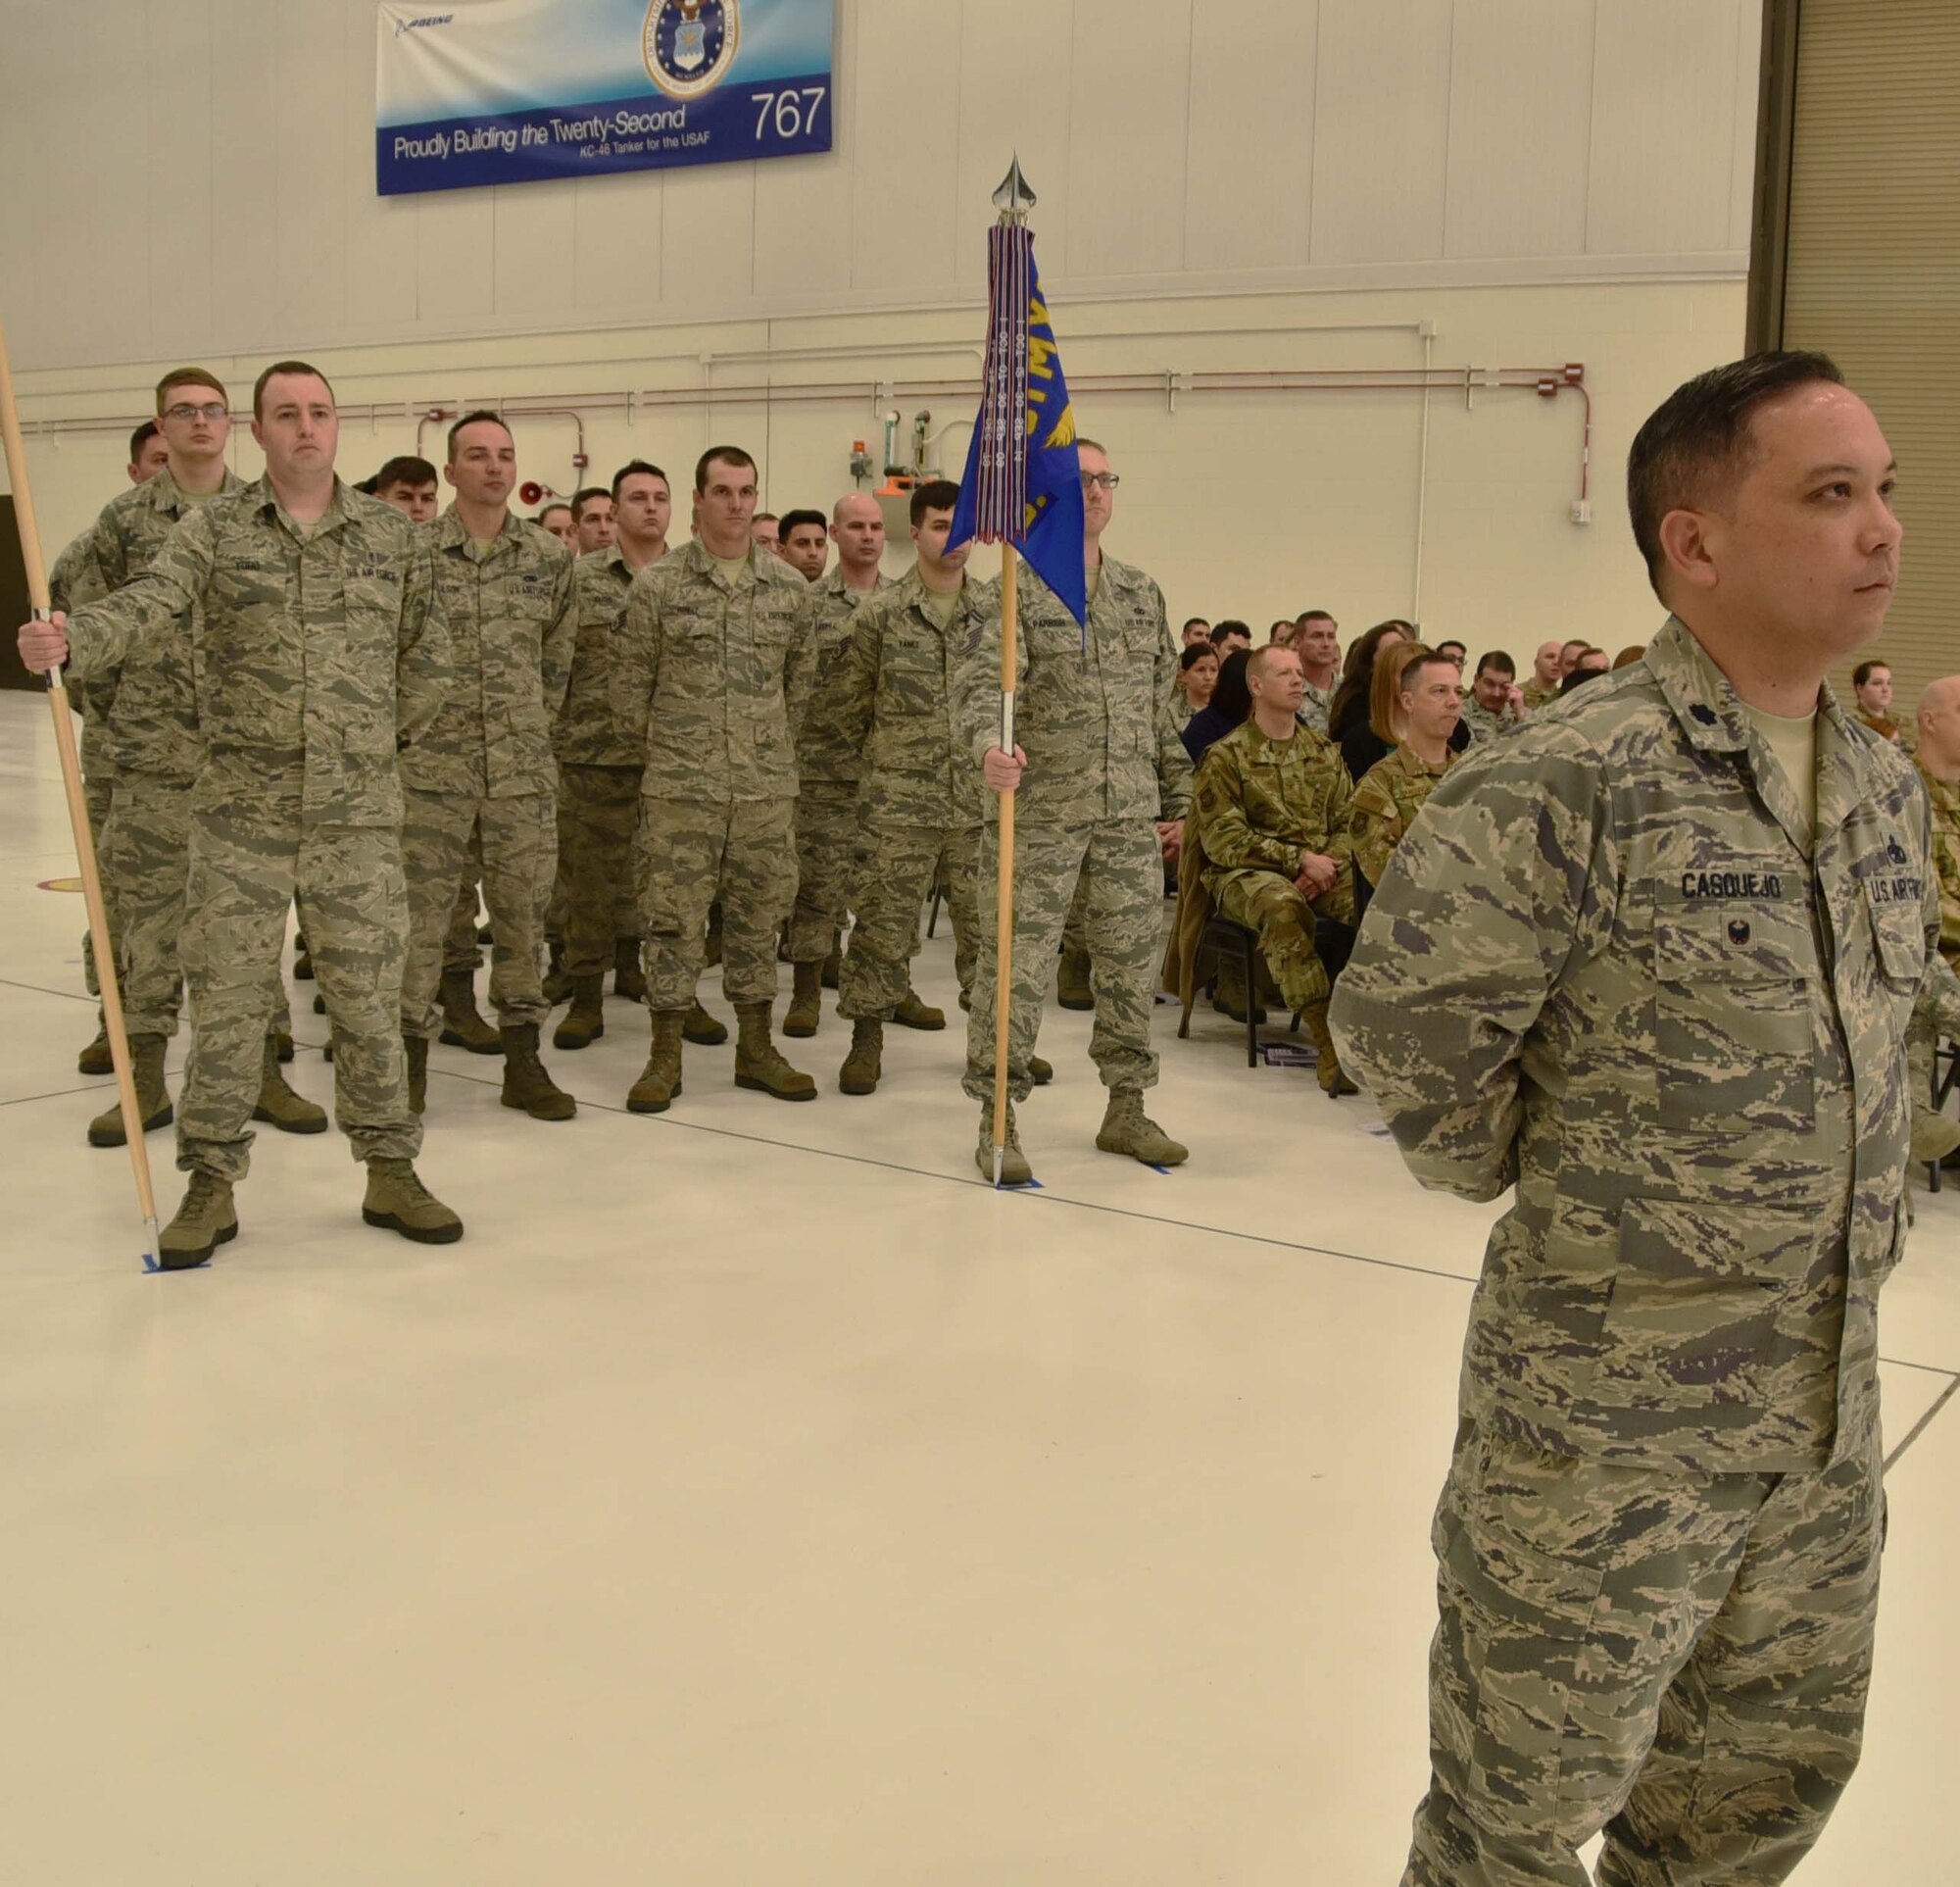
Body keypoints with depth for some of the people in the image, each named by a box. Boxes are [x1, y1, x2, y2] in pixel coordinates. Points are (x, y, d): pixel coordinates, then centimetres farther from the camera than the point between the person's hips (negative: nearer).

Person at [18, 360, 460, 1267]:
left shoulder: (394, 536, 6)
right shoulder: (212, 529, 0)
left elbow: (426, 655, 14)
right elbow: (147, 603, -17)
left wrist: (388, 739, 11)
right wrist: (67, 641, -36)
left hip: (357, 810, 1)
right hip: (239, 807, -1)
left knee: (367, 994, 6)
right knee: (226, 994, 4)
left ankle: (390, 1170, 19)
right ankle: (211, 1183, 15)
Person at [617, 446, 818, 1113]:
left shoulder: (790, 586, 6)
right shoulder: (658, 583, -2)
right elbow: (633, 681, 4)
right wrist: (663, 748, 8)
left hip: (767, 786, 3)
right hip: (680, 785, -3)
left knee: (759, 915, 9)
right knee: (673, 915, 1)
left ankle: (755, 1047, 22)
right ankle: (665, 1056, 10)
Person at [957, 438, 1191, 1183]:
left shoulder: (1143, 593, 13)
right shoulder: (1021, 589, -4)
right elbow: (981, 680, -17)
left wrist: (1174, 798, 17)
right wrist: (989, 743, -37)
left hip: (1131, 815, 5)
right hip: (1040, 812, -5)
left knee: (1128, 961, 11)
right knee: (1017, 962, -2)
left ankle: (1126, 1108, 24)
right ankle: (997, 1117, 8)